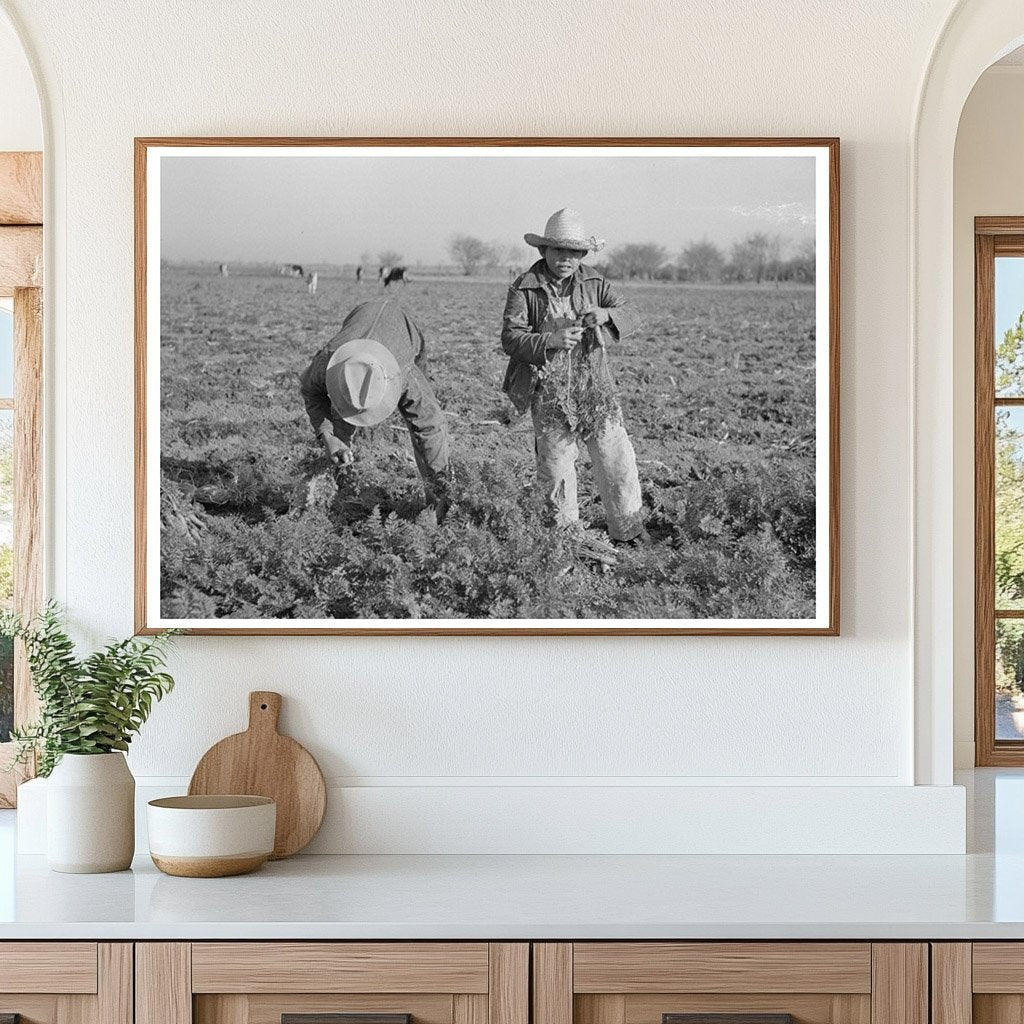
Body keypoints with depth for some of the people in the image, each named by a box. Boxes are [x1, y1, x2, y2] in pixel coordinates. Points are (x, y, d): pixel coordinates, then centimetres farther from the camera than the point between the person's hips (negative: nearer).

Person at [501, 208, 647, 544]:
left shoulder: (593, 282, 5)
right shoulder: (524, 288, -6)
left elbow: (631, 318, 3)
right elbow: (510, 339, -12)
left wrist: (606, 314, -19)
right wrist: (550, 341, -27)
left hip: (594, 386, 2)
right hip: (549, 392, -2)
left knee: (616, 456, -1)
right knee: (555, 465, 5)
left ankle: (627, 532, 13)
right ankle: (566, 531, 24)